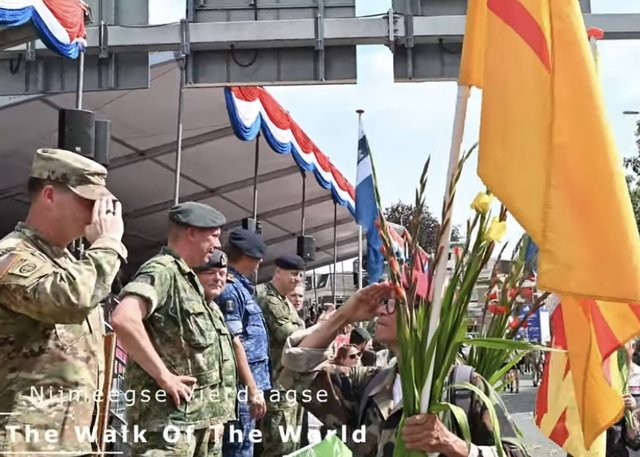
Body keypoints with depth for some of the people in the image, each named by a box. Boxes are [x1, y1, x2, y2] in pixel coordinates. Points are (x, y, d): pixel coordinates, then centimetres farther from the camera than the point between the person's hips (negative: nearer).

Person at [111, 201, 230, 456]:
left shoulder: (189, 280, 17)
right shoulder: (161, 270, -12)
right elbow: (123, 319, -31)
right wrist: (164, 376, -24)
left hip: (198, 416, 10)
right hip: (169, 415, -9)